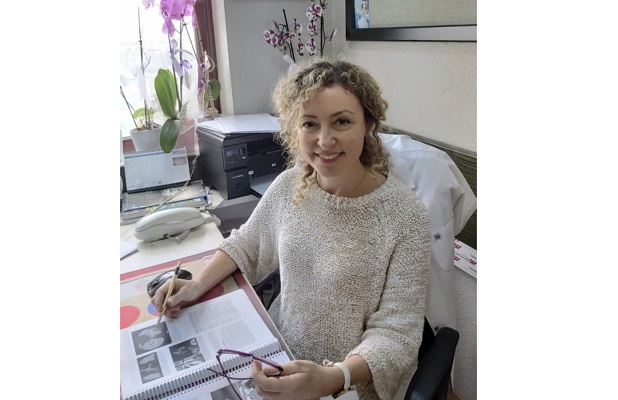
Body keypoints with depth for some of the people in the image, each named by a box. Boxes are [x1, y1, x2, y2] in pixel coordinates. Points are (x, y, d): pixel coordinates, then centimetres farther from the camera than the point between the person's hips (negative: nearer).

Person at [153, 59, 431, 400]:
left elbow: (396, 333, -18)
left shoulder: (405, 217, -20)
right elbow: (247, 243, 9)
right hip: (278, 356, 4)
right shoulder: (289, 186, -7)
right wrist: (198, 284, -4)